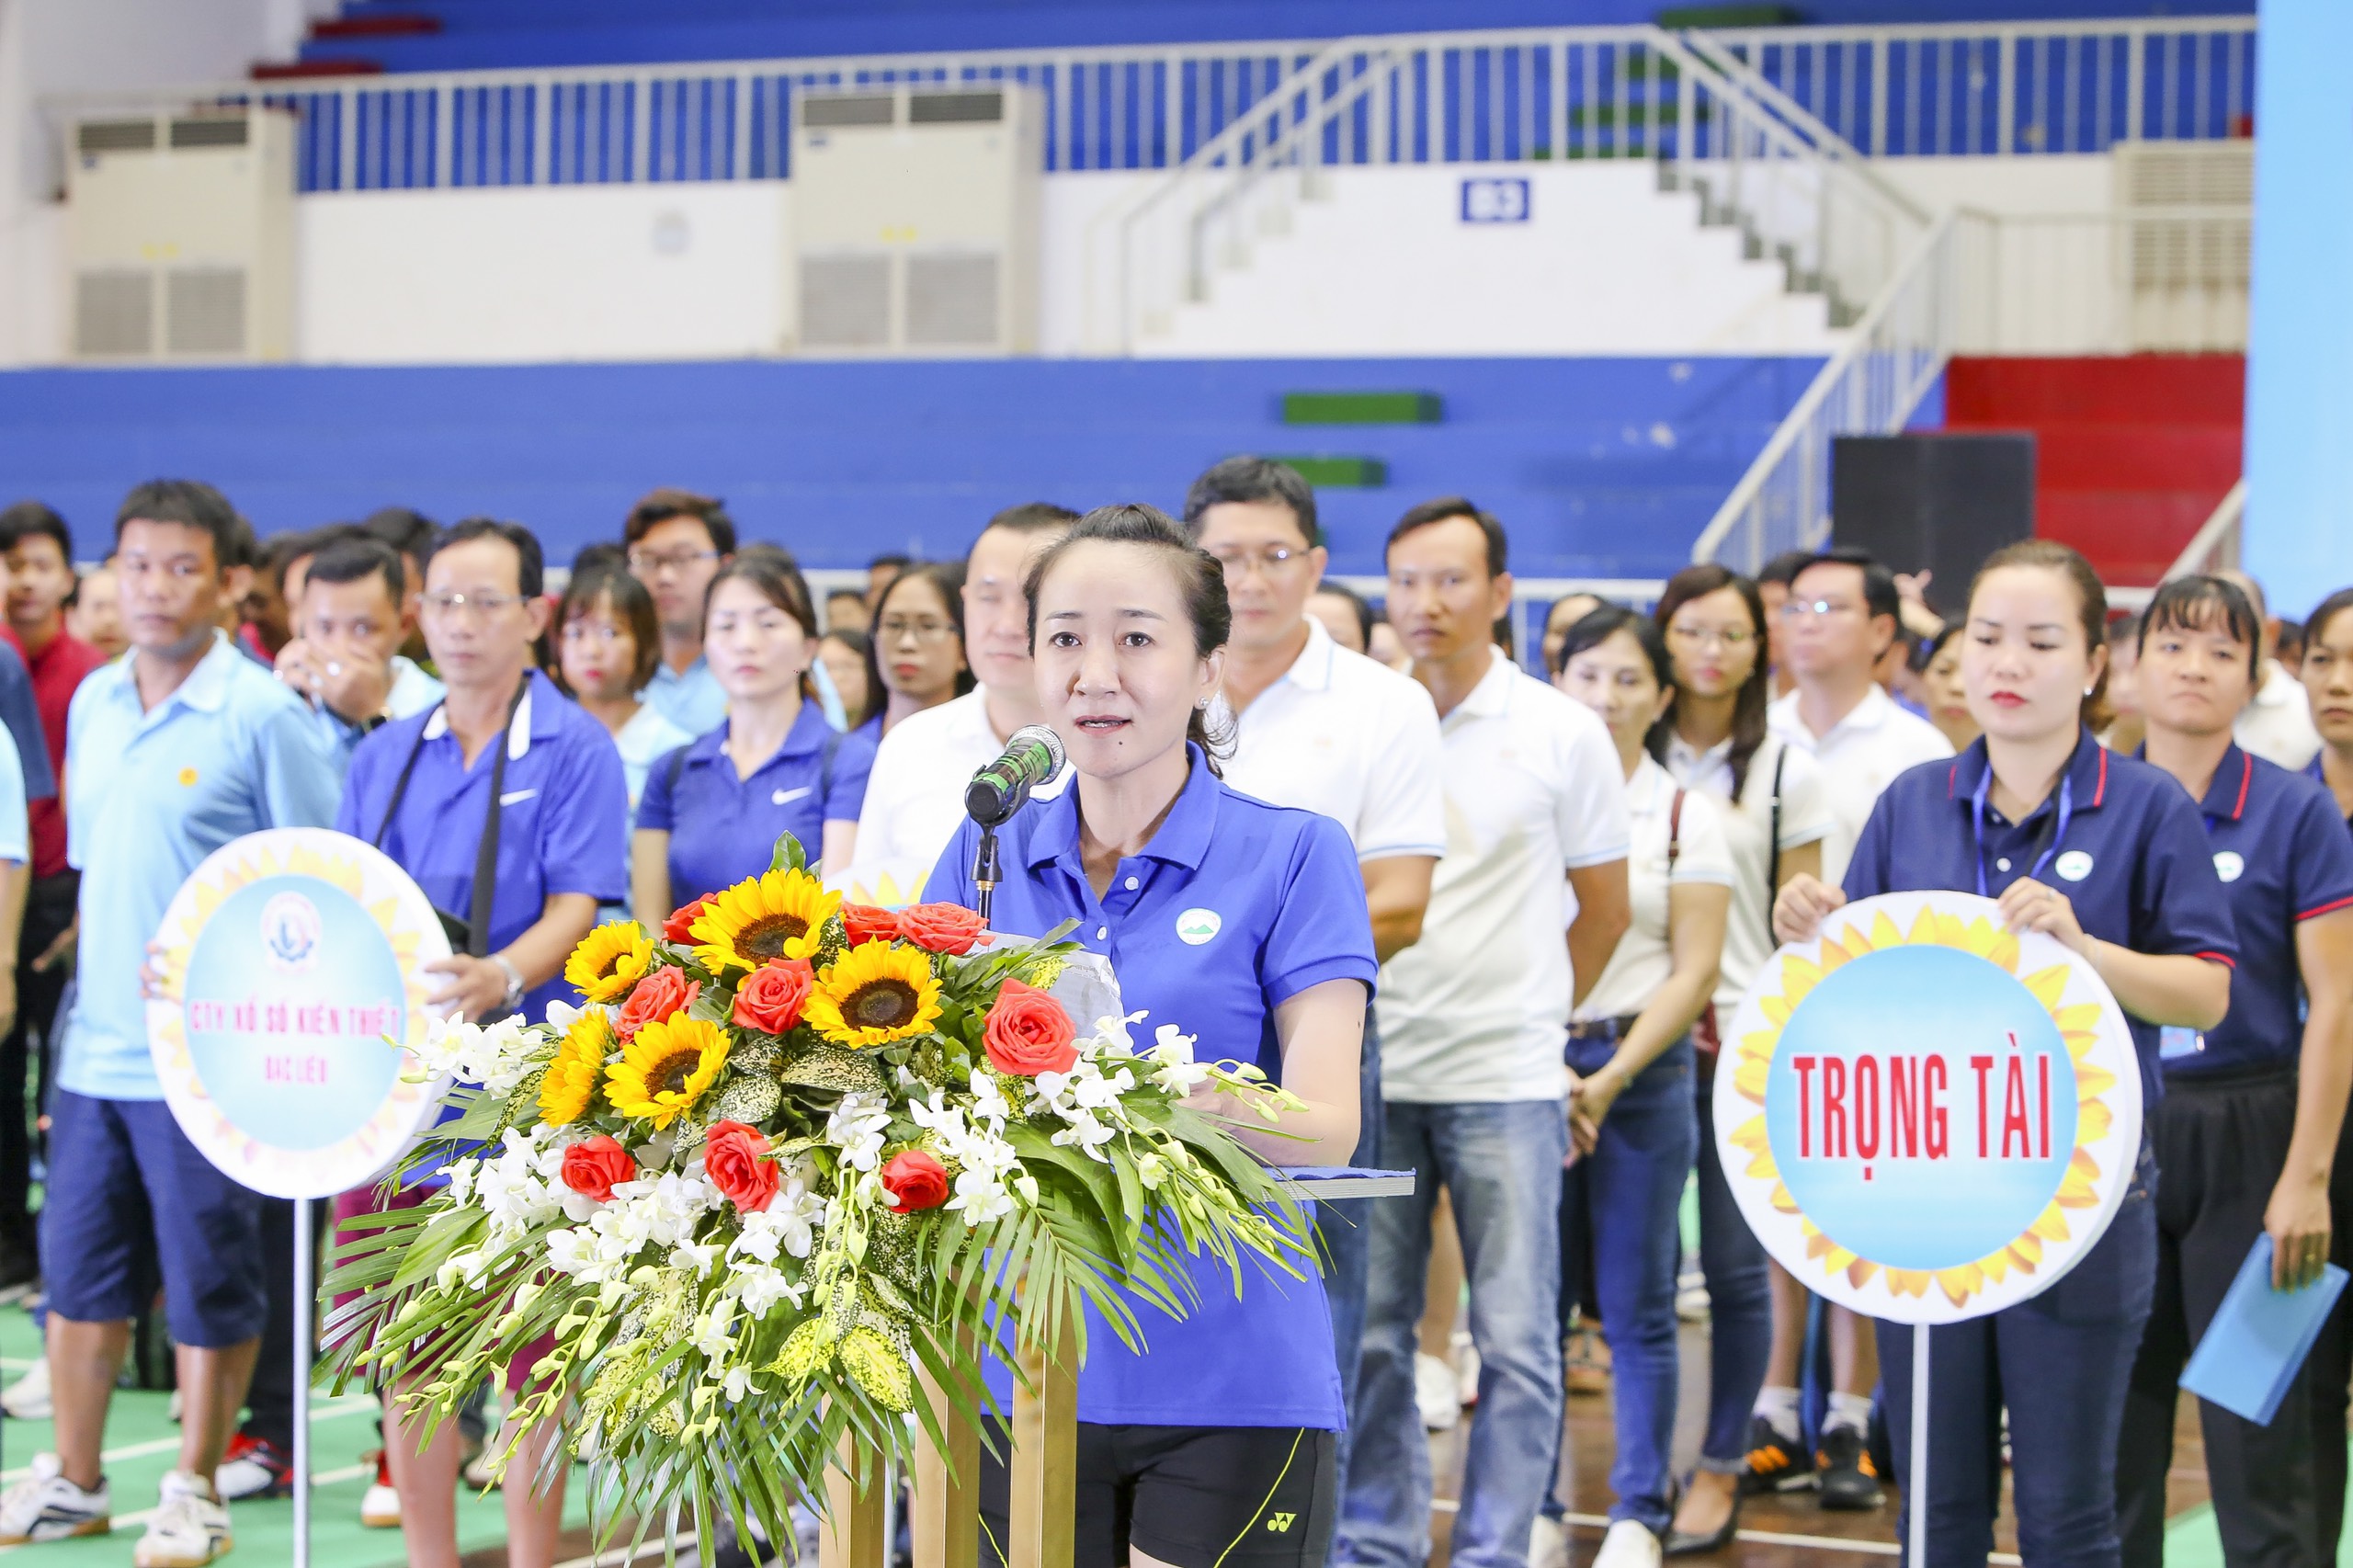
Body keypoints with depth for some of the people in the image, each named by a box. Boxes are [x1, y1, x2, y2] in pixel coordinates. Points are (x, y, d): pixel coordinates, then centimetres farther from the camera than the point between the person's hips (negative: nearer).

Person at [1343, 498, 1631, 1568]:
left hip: (1504, 1078, -1)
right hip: (1368, 1075, 2)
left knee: (1515, 1341, -1)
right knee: (1366, 1337, 6)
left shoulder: (1561, 734, 1)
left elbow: (1606, 909, 10)